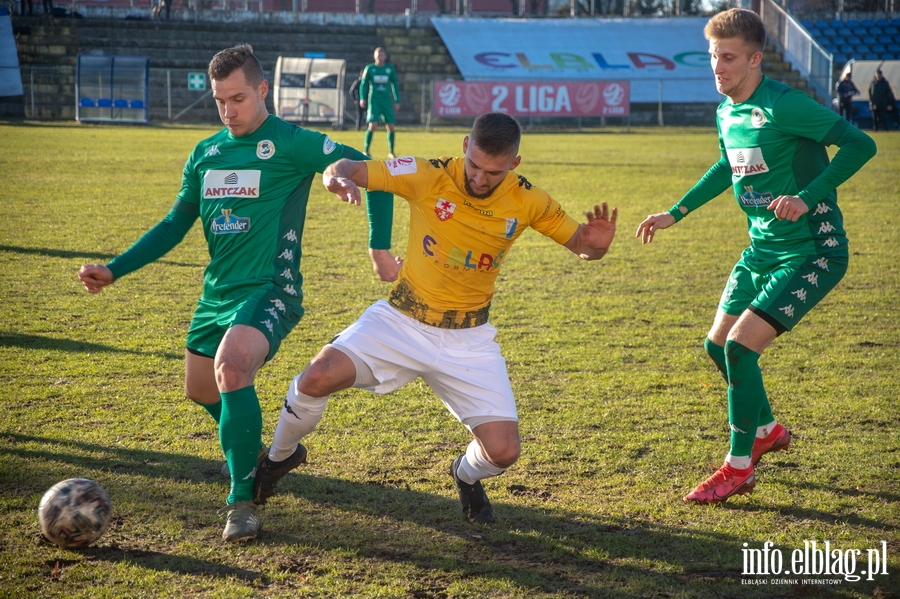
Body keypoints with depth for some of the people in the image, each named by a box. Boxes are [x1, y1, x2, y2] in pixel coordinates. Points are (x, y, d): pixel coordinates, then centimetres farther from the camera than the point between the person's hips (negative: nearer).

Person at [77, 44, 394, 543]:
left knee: (231, 368, -30)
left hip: (270, 291, -7)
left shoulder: (290, 143, -8)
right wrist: (113, 270, 10)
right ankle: (254, 455, 48)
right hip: (217, 294, 8)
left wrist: (380, 246, -12)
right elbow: (175, 224, 17)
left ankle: (242, 500, -17)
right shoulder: (205, 154, 10)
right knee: (200, 390, 17)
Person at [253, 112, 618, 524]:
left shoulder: (527, 201, -10)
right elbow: (344, 170, -14)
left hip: (468, 340, 1)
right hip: (402, 320, -1)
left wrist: (595, 244, -25)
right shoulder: (428, 176, -15)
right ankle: (280, 457, 12)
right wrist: (339, 179, -39)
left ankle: (467, 476, 30)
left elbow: (581, 246, 0)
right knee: (316, 379, -23)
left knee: (503, 452, -11)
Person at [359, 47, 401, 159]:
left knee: (390, 126, 0)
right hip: (374, 100, -2)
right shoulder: (369, 69, 2)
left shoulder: (390, 69, 5)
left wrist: (397, 101, 9)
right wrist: (362, 98, -5)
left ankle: (391, 152, 13)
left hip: (387, 101, 2)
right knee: (372, 125, -14)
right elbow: (364, 84, 7)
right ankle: (366, 151, -5)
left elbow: (395, 85, 12)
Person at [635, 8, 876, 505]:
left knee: (741, 345, -16)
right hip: (762, 249, 9)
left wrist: (807, 197, -29)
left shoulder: (783, 106, -22)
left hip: (812, 251, -9)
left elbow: (860, 144, -21)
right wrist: (675, 213, 24)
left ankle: (739, 467, 0)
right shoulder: (725, 113, 4)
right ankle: (767, 430, 39)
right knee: (717, 343, 14)